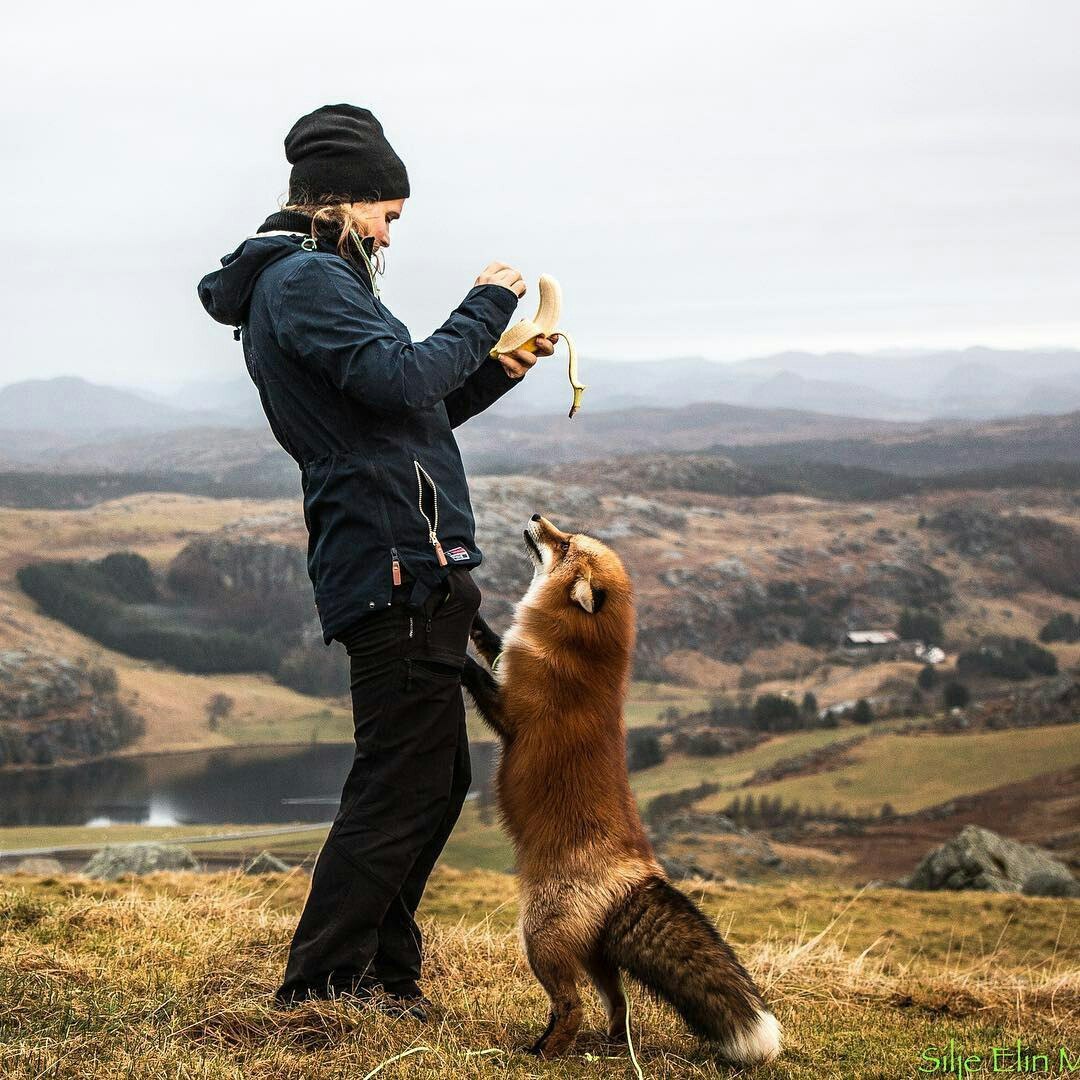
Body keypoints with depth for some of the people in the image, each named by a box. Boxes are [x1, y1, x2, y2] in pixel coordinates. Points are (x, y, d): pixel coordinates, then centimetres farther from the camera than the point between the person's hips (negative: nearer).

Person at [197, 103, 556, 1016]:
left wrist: (493, 373, 14)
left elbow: (406, 417, 25)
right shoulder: (307, 279, -9)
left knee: (433, 778, 15)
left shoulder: (301, 280, 23)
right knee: (404, 783, -8)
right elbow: (400, 379, -22)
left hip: (408, 568, 11)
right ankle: (319, 985, -2)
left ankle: (381, 972, 23)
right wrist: (485, 309, -9)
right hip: (397, 563, -11)